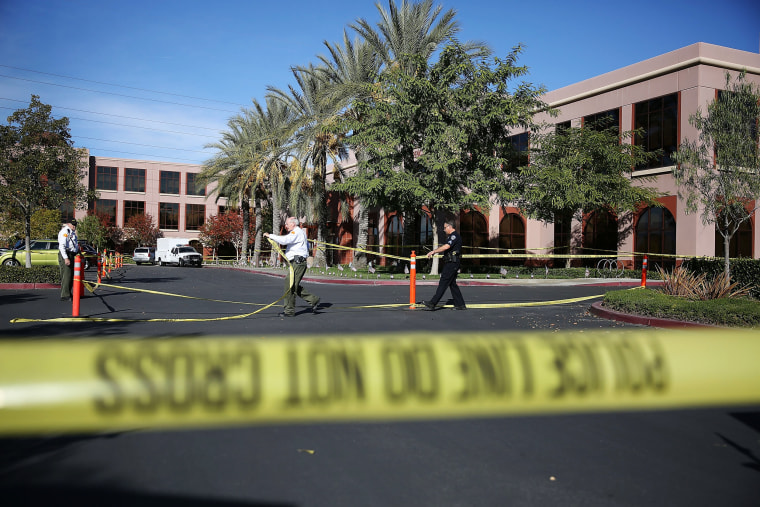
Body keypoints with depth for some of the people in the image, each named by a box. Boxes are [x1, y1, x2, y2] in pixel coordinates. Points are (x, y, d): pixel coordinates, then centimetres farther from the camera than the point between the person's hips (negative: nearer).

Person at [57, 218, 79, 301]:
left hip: (71, 255, 10)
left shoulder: (72, 232, 20)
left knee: (71, 275, 12)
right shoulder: (64, 231, -11)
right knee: (66, 275, -12)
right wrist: (66, 258, -26)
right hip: (65, 255, -10)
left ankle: (68, 293, 20)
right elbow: (62, 246, -20)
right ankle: (64, 295, -13)